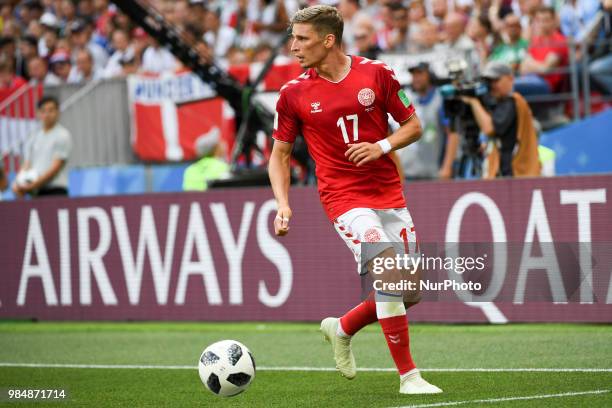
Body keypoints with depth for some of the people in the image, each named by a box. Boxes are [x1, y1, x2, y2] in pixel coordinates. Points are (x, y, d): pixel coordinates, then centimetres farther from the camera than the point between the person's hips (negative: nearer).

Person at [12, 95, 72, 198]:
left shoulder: (62, 136, -2)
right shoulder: (33, 138, 16)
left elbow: (56, 167, -9)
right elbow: (26, 165, 14)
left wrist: (33, 185, -14)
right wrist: (18, 183, -7)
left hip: (55, 191, -5)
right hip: (35, 193, 5)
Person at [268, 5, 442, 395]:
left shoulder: (376, 74, -2)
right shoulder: (294, 93, -2)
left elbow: (414, 126, 7)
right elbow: (280, 154, 8)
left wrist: (383, 146, -12)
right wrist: (283, 205, -6)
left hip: (390, 194, 3)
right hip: (345, 198, -3)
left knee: (409, 292, 6)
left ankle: (342, 329, 31)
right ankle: (409, 375, -14)